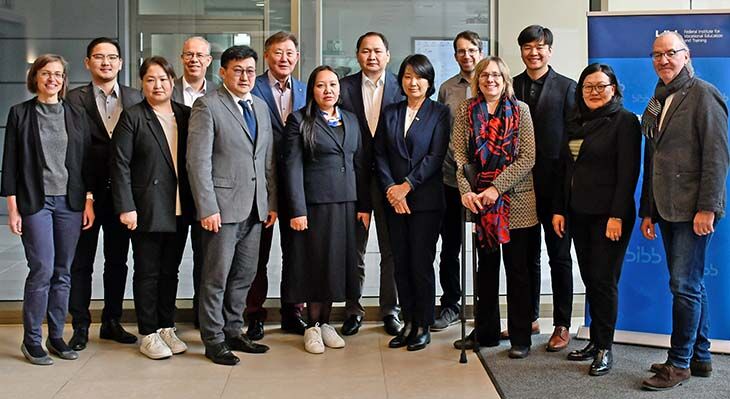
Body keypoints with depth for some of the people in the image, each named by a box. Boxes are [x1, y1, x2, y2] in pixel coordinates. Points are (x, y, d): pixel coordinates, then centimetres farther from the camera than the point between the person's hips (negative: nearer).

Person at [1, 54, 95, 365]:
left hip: (70, 202, 3)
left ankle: (56, 336, 17)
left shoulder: (76, 115, 9)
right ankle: (31, 340, 6)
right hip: (35, 202, -3)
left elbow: (85, 160, 10)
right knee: (42, 269, -8)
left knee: (63, 272, 6)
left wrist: (88, 201, 3)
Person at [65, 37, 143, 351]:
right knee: (81, 262, 5)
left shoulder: (135, 98, 7)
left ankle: (112, 322, 23)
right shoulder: (75, 99, -1)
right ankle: (80, 326, 14)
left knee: (118, 260, 11)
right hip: (87, 192, -2)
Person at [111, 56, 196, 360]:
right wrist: (126, 207, -14)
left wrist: (193, 202, 2)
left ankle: (167, 328, 24)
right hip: (147, 209, -4)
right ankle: (149, 335, 14)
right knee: (147, 273, 4)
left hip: (179, 209, 4)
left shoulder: (185, 115, 8)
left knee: (170, 271, 12)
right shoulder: (132, 117, -4)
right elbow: (120, 164, -7)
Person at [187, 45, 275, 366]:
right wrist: (207, 208, -16)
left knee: (244, 275, 13)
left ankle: (233, 331, 26)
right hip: (223, 206, -6)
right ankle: (214, 340, 12)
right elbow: (198, 161, -11)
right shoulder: (207, 106, -6)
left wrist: (272, 202, 12)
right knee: (217, 277, 1)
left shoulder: (260, 106, 15)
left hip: (254, 208, 7)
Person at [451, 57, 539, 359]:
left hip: (516, 200, -2)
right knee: (486, 267, 13)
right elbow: (459, 154, -1)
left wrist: (496, 188, -16)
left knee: (517, 269, 4)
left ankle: (520, 338, 13)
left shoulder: (520, 110, -2)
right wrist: (466, 190, -14)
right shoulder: (466, 111, 4)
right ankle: (485, 332, 24)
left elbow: (527, 158, -8)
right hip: (480, 200, 3)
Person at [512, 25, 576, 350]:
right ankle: (529, 319, 25)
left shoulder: (566, 87, 0)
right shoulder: (510, 87, 8)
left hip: (555, 184, -3)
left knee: (559, 256, 5)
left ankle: (561, 325, 13)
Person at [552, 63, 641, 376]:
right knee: (589, 280, 9)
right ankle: (595, 341, 18)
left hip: (608, 215, -6)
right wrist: (559, 209, 10)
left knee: (604, 280, -2)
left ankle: (605, 348, 7)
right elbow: (564, 169, 16)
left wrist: (617, 215, -18)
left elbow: (628, 172, -13)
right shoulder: (576, 124, 14)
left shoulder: (624, 121, -6)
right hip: (578, 214, 6)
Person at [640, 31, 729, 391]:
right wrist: (647, 210, 15)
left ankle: (680, 363, 4)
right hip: (666, 209, 7)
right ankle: (700, 357, 22)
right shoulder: (656, 102, 16)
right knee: (690, 284, 13)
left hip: (693, 209, -7)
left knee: (685, 285, -4)